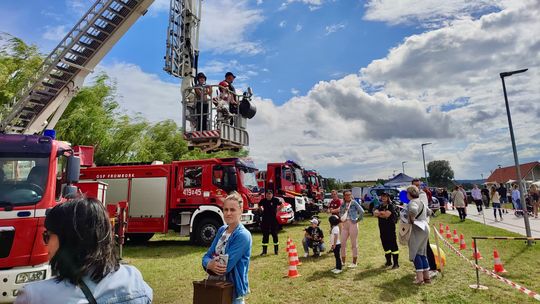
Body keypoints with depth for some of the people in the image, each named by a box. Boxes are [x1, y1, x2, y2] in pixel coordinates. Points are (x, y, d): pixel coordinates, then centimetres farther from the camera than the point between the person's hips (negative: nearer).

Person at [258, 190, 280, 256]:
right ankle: (264, 251, 13)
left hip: (273, 219, -2)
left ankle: (276, 250, 20)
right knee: (265, 235, 6)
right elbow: (259, 205, 20)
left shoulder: (275, 200, -7)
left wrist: (277, 211, 1)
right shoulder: (263, 200, -2)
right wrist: (262, 209, 4)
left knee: (274, 234, 7)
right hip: (265, 220, 2)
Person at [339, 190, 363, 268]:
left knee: (354, 243, 4)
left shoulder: (354, 202, -6)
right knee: (342, 242, 9)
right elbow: (340, 212, 22)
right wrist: (341, 218, 5)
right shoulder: (343, 204, 9)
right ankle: (343, 261, 23)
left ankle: (355, 262, 15)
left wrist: (358, 219, -9)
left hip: (352, 223, -5)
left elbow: (362, 211, -14)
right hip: (344, 224, 5)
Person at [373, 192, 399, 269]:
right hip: (382, 228, 6)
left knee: (393, 245, -4)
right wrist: (383, 213, -14)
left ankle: (396, 263, 2)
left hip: (390, 227, -6)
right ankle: (388, 261, 25)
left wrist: (379, 213, -5)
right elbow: (375, 213, -1)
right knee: (385, 245, 13)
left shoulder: (391, 206, -5)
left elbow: (387, 214, -18)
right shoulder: (380, 206, 13)